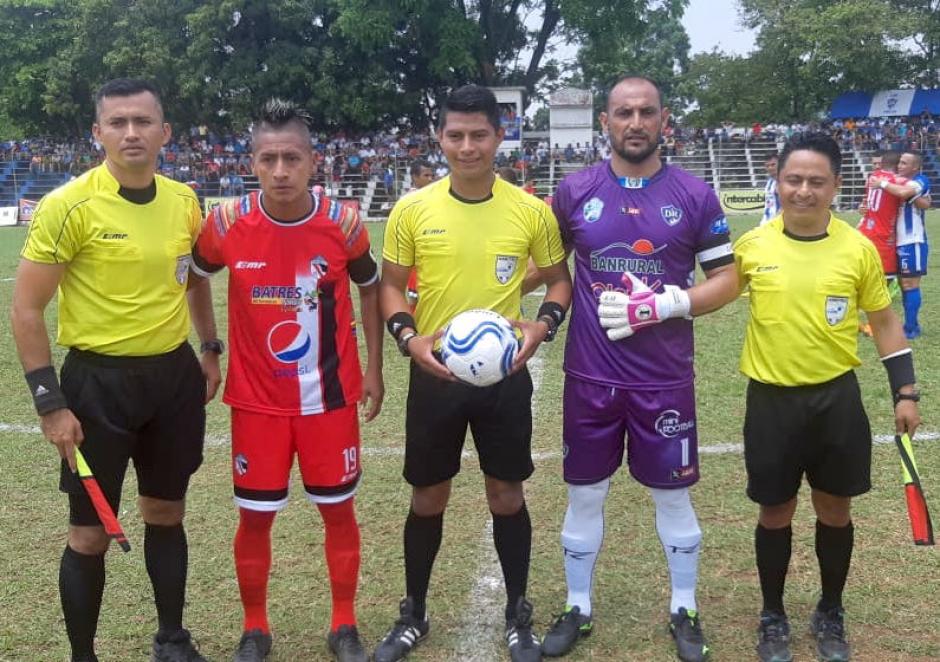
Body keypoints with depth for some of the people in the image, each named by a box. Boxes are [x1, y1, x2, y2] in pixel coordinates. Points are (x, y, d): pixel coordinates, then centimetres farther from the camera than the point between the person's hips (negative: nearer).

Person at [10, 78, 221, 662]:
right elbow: (27, 310, -11)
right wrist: (49, 402, -14)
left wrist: (211, 349, 15)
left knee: (167, 514, 16)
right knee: (91, 533, 4)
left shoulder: (184, 201, 2)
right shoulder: (68, 206, -14)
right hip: (99, 381, -5)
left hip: (175, 374, 5)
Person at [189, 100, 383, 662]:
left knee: (339, 511, 9)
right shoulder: (227, 224, -12)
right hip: (256, 398, 0)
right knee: (255, 517, 7)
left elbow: (370, 288, 5)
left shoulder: (343, 223, -12)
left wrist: (374, 371, 4)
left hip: (331, 396, 0)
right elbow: (197, 277, 8)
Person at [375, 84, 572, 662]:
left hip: (504, 374, 0)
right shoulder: (412, 209, -5)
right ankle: (413, 616, 30)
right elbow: (391, 284, 4)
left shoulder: (531, 211, -5)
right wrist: (408, 335, -14)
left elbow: (559, 278, 7)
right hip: (435, 375, 0)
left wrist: (543, 324, -12)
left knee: (507, 494, 10)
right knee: (428, 497, 11)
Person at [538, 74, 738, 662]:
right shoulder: (574, 192, 1)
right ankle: (578, 610, 29)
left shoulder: (695, 195, -3)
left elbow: (727, 281, -2)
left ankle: (685, 612, 30)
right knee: (584, 494, 12)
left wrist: (661, 305, -16)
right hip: (590, 377, 1)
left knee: (673, 495, 11)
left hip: (665, 380, -1)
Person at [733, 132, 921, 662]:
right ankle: (774, 618, 29)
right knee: (776, 513, 10)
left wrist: (906, 392, 3)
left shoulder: (859, 249, -5)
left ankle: (831, 615, 34)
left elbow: (885, 322, 5)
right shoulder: (752, 245, -6)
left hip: (837, 398, 1)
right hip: (772, 400, 0)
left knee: (835, 510, 13)